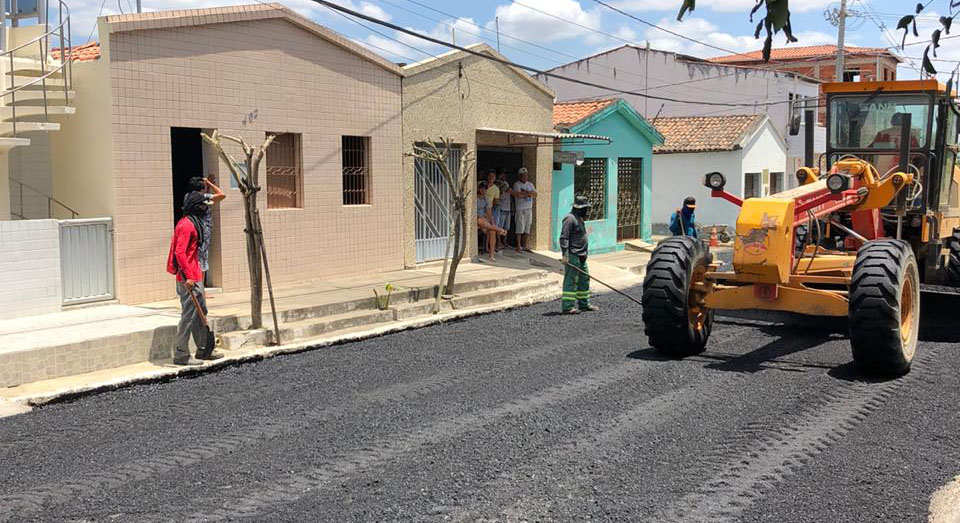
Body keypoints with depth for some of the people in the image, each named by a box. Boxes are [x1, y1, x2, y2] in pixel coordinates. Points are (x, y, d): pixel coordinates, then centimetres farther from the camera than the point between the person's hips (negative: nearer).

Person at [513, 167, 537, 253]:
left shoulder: (530, 184, 15)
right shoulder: (517, 184, -3)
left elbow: (535, 194, 2)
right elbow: (519, 195, -19)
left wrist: (525, 192, -10)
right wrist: (529, 193, -5)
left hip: (529, 209, 6)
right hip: (520, 209, -6)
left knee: (527, 228, 7)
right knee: (520, 228, -8)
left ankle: (525, 246, 13)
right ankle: (518, 246, -3)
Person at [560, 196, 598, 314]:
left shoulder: (579, 219, 18)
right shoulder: (570, 219, -14)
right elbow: (563, 238, -19)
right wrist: (565, 255, -23)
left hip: (581, 256, 10)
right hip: (572, 256, -10)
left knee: (584, 279, 16)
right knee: (571, 281, -9)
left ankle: (584, 304, 26)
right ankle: (568, 307, -7)